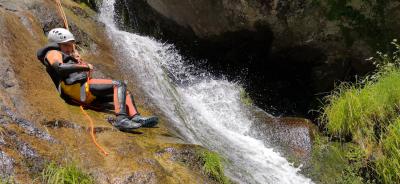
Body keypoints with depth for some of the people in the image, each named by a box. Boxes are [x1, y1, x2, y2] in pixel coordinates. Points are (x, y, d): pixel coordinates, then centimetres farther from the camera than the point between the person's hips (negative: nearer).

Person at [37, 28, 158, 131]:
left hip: (86, 94, 10)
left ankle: (136, 118, -16)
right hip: (78, 87, -10)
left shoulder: (65, 56, 37)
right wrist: (84, 67, -11)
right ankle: (121, 119, -40)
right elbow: (60, 67, -17)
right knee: (118, 85, -21)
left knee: (124, 92, 6)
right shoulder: (53, 53, 7)